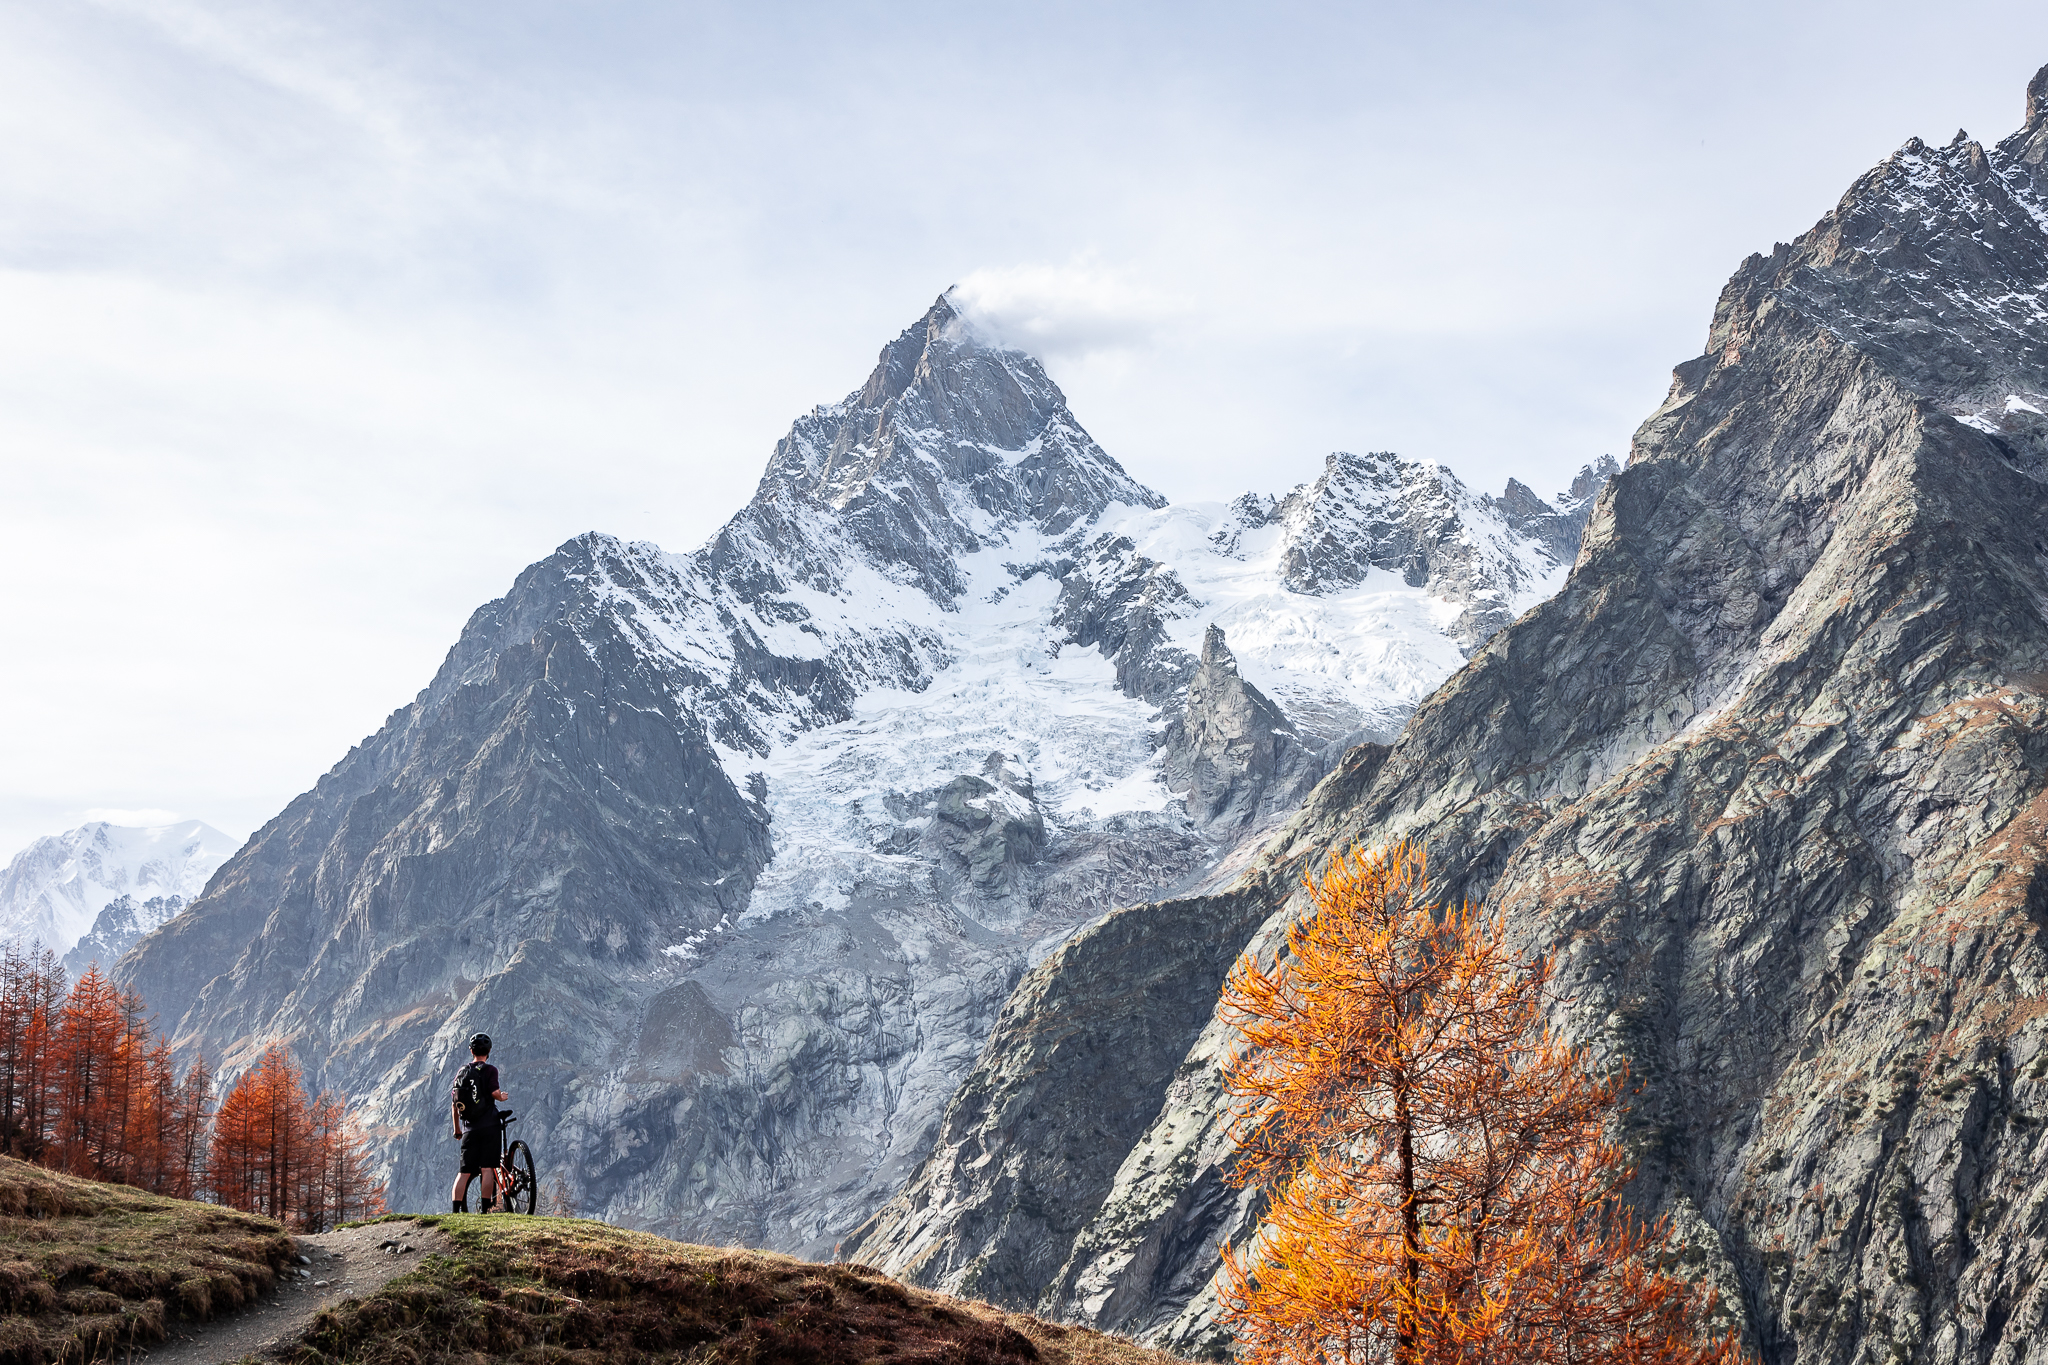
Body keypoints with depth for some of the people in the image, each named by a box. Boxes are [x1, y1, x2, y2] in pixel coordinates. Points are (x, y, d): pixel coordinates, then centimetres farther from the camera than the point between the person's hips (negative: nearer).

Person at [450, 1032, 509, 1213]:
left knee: (465, 1172, 4)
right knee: (487, 1168, -5)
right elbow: (494, 1092, -17)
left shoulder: (461, 1072, 13)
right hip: (489, 1124, -4)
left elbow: (454, 1105, 13)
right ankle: (485, 1209, -10)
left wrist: (457, 1129, 22)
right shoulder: (489, 1070, -2)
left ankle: (456, 1210, -4)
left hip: (470, 1128, 4)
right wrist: (502, 1097, 7)